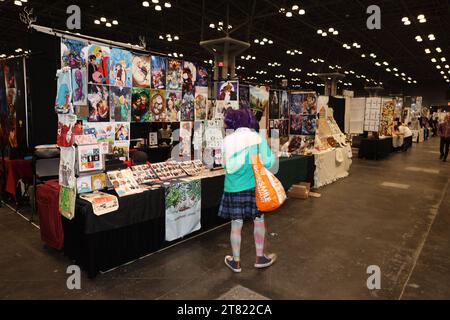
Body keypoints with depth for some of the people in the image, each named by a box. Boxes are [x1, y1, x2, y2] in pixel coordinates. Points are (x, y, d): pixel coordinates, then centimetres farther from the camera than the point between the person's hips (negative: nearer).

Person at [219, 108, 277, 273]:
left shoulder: (228, 140, -6)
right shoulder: (258, 138, -5)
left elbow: (228, 166, -7)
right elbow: (269, 161, -7)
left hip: (234, 187, 0)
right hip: (255, 186, 1)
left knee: (236, 223, 9)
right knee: (259, 219, 17)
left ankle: (236, 262, 24)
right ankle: (260, 258, 29)